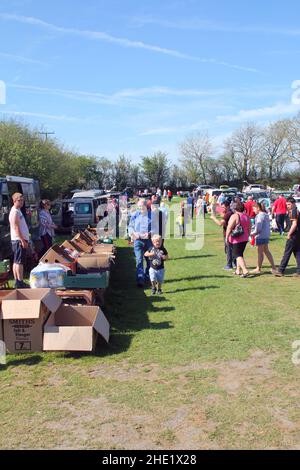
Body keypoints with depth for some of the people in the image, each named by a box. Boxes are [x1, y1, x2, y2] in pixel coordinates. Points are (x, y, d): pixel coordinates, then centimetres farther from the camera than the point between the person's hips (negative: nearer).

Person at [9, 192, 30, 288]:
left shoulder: (18, 211, 19)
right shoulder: (15, 212, -12)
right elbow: (16, 227, -19)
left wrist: (24, 240, 19)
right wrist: (23, 240, -22)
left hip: (19, 240, 10)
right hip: (19, 240, -10)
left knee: (16, 262, 10)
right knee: (19, 262, -10)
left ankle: (17, 282, 15)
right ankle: (20, 283, -10)